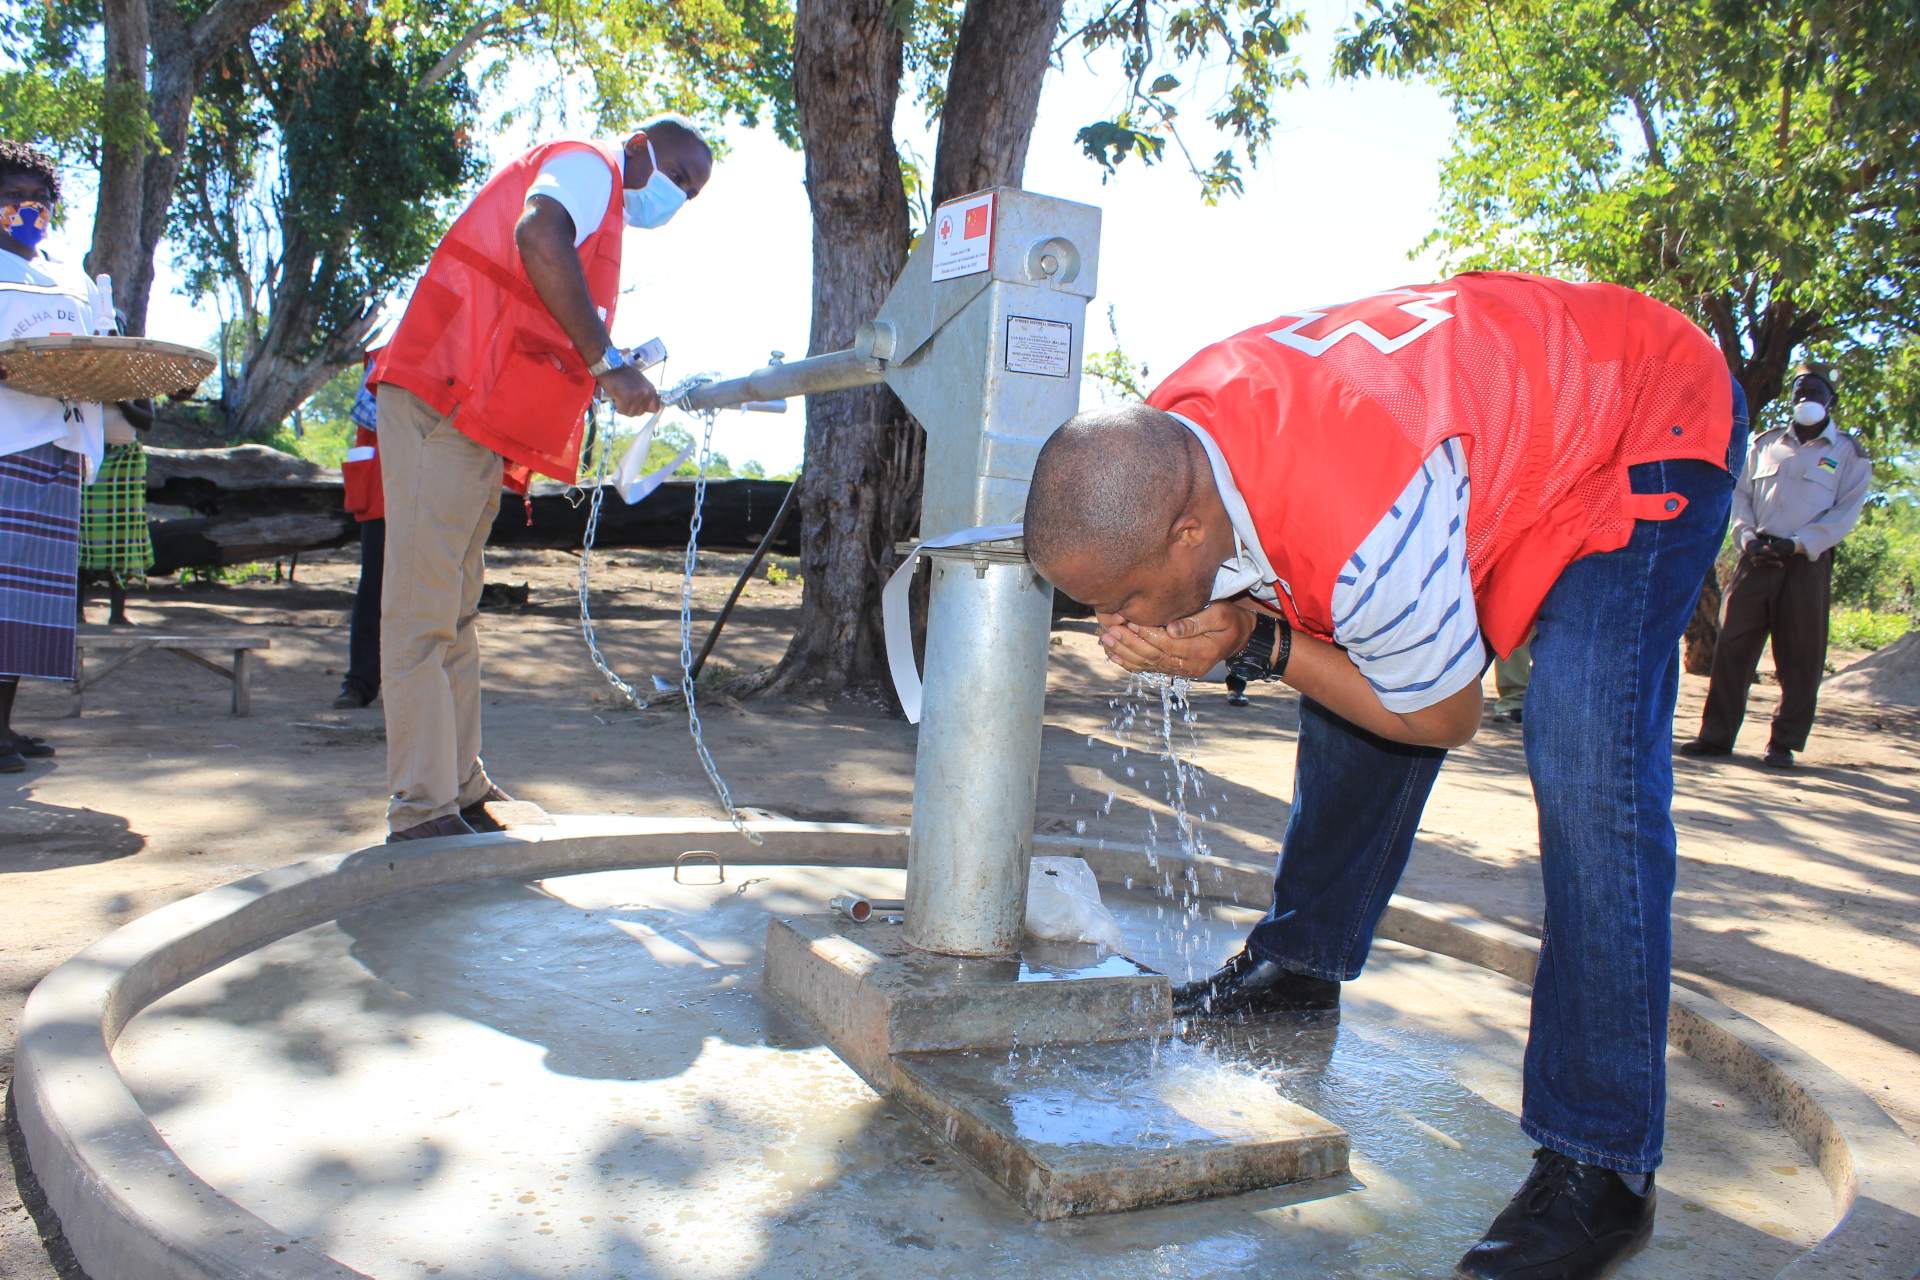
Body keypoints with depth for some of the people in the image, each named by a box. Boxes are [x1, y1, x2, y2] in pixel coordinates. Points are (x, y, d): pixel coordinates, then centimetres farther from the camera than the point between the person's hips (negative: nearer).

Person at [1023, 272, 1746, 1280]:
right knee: (1349, 700, 9)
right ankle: (1299, 965, 28)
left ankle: (1599, 1169, -12)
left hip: (1642, 430, -8)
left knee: (1588, 777, -21)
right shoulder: (1157, 445, -19)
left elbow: (1444, 717, -23)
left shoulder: (1368, 530, -43)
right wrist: (1210, 631, -22)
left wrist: (1256, 645, -29)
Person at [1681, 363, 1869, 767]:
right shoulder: (1765, 444, 16)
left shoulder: (1849, 454, 7)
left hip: (1807, 565, -2)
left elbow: (1845, 513, -1)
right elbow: (1741, 493, 14)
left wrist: (1796, 543, -13)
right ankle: (1716, 734, 4)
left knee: (1800, 658, 0)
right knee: (1732, 645, -2)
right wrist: (1747, 536, -4)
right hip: (1757, 560, 2)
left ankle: (1784, 744, 8)